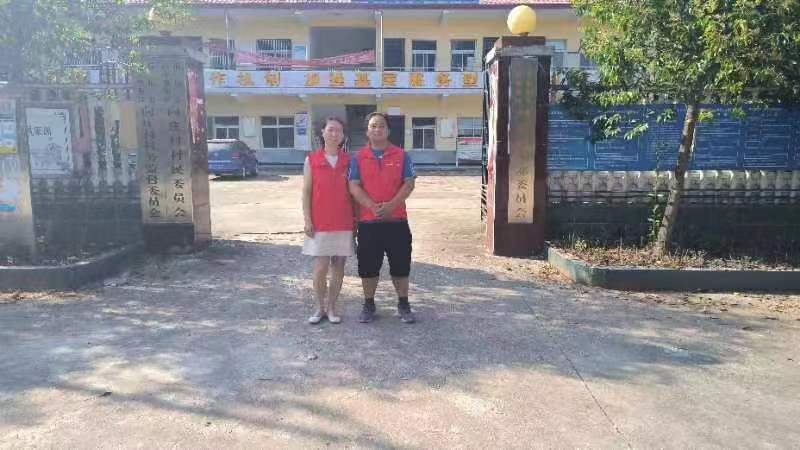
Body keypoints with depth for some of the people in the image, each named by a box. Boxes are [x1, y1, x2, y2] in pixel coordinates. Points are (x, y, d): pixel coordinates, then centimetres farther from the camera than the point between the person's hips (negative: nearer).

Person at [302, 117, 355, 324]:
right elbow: (306, 192, 0)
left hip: (343, 222, 2)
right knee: (320, 268, -1)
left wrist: (356, 218, 3)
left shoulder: (348, 161, 5)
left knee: (338, 267, 7)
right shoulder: (312, 160, 1)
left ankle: (332, 308, 20)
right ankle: (320, 308, 17)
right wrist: (307, 220, -6)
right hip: (320, 223, -2)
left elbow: (353, 191, 7)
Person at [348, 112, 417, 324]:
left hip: (396, 220, 0)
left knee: (401, 264, 7)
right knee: (368, 266, 7)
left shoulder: (401, 155, 4)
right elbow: (354, 187, -4)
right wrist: (373, 206, -18)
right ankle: (369, 304, 23)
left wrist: (391, 205, -16)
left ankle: (403, 304, 21)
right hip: (368, 221, 0)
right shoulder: (358, 157, 4)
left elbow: (409, 184, -2)